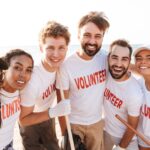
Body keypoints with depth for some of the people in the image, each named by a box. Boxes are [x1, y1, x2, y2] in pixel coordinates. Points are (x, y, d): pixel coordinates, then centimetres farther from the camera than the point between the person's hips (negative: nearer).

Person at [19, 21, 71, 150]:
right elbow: (23, 120, -27)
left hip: (47, 115, 5)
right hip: (29, 121, -5)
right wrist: (53, 112, -38)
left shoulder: (61, 66, -23)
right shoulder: (32, 79, -39)